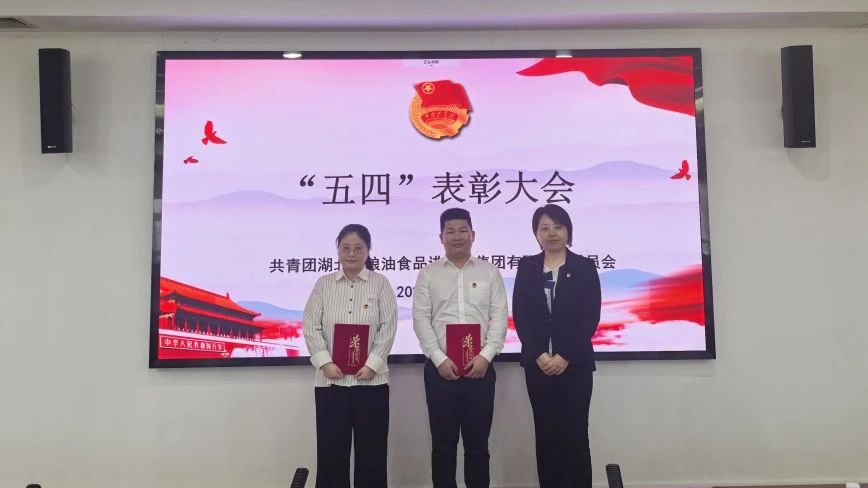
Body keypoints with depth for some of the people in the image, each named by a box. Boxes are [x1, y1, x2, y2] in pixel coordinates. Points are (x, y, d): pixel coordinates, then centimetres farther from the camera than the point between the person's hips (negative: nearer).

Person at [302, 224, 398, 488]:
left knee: (371, 449, 7)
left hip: (371, 379, -1)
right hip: (330, 379, 1)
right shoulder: (324, 283, 7)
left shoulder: (381, 283, 3)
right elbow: (311, 326, 1)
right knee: (331, 449, 8)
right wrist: (324, 362, -11)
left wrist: (372, 364, -13)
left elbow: (388, 327, -3)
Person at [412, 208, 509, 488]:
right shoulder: (428, 274, 5)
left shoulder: (490, 272, 7)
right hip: (440, 368, 0)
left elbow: (499, 317, 1)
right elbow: (421, 320, -1)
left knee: (478, 442, 9)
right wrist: (439, 359, -11)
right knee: (443, 442, 8)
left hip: (480, 367, 0)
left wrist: (486, 355, -12)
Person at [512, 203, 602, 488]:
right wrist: (538, 355, -10)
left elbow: (591, 317, -4)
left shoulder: (584, 267, 2)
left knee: (575, 432, 1)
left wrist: (565, 357, -12)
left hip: (575, 363, -2)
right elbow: (520, 315, 2)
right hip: (537, 363, 2)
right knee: (545, 432, 7)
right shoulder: (527, 267, 7)